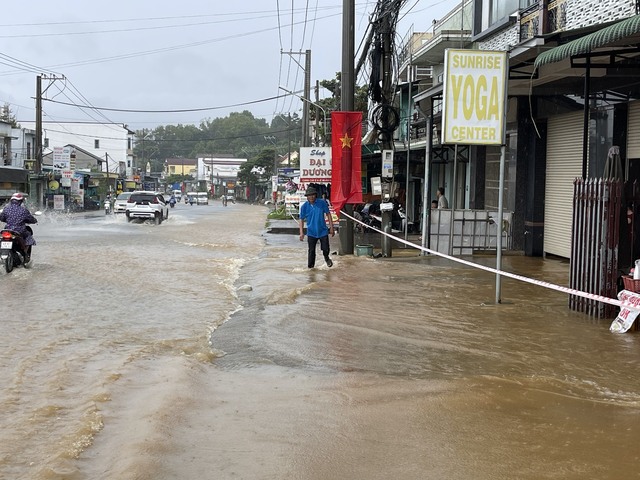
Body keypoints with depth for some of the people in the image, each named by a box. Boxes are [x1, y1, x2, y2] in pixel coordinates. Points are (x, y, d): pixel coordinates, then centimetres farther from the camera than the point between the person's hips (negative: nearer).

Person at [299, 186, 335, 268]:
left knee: (325, 249, 2)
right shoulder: (304, 206, -5)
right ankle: (310, 266, 18)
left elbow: (328, 214, 2)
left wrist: (331, 227, -1)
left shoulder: (322, 203, -7)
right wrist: (301, 232, -6)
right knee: (311, 251, 3)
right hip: (311, 232, 0)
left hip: (323, 231, 0)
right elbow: (302, 220, 2)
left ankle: (327, 258, 36)